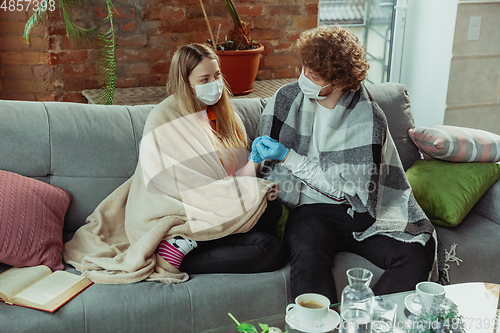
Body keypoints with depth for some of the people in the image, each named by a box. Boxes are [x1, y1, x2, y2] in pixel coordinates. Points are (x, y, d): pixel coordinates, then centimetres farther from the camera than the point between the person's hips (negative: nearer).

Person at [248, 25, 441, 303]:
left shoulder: (369, 118, -8)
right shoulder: (287, 99, 0)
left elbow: (347, 187, -11)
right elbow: (267, 163, 10)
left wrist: (289, 157, -14)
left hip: (359, 214, 1)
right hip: (310, 210, 0)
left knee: (416, 255, -23)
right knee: (308, 252, -35)